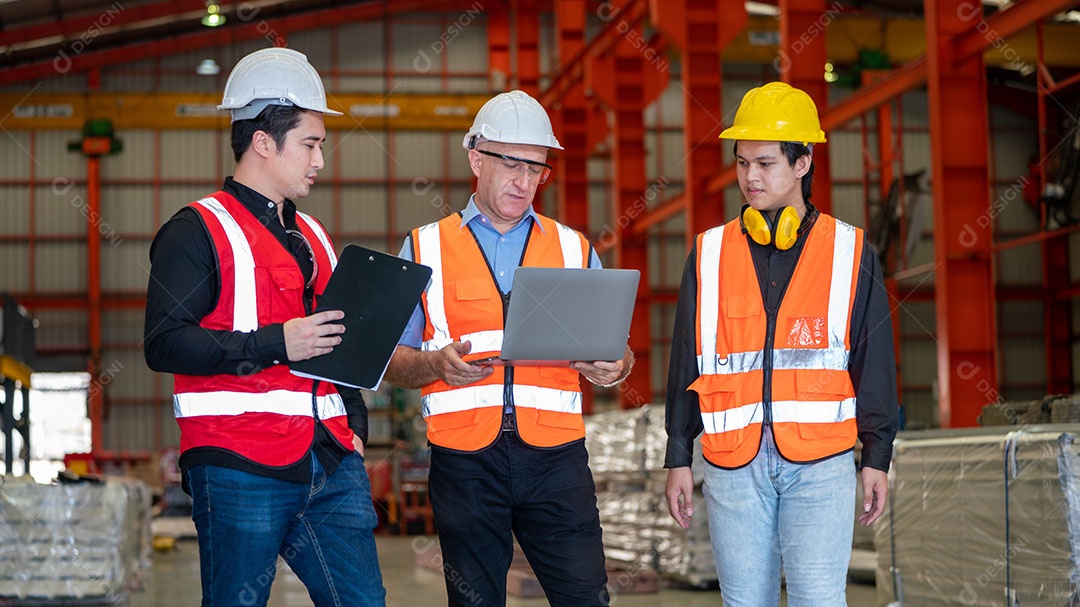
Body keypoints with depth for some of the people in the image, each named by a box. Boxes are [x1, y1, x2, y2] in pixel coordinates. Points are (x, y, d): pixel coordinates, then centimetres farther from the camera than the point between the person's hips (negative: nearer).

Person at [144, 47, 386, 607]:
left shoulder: (310, 235, 22)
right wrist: (276, 344, -18)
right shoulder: (199, 230, -3)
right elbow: (164, 345, -14)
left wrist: (354, 428, 17)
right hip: (240, 471, -7)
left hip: (330, 466, 7)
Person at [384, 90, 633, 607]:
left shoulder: (574, 250, 15)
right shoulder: (425, 249, 10)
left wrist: (614, 367, -9)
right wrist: (438, 364, -14)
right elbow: (394, 360, 7)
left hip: (555, 452, 1)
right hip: (465, 457, -1)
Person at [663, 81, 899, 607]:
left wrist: (877, 457, 3)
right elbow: (686, 366, 11)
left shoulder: (849, 252, 5)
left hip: (820, 463, -2)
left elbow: (875, 364, 7)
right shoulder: (710, 254, 8)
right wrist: (678, 459, 9)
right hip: (731, 464, 2)